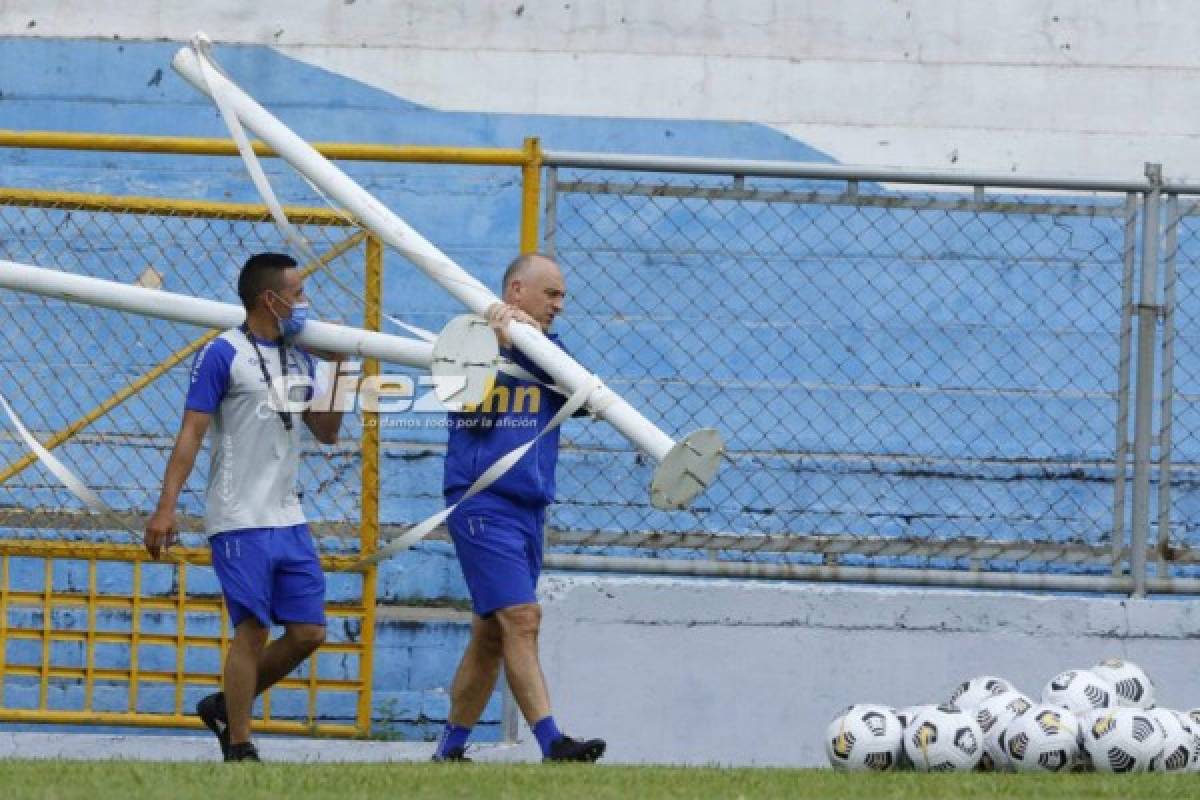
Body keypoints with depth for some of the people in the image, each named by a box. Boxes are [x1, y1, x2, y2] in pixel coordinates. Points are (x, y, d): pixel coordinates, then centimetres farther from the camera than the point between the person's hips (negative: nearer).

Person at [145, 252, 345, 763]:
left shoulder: (300, 357, 14)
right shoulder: (223, 355, -7)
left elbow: (327, 433, 20)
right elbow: (191, 432, -10)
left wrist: (339, 366, 8)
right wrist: (166, 508, -17)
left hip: (289, 520, 7)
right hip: (240, 523, -7)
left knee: (308, 632, 3)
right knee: (252, 631, -10)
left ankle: (226, 708, 20)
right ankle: (239, 749, -2)